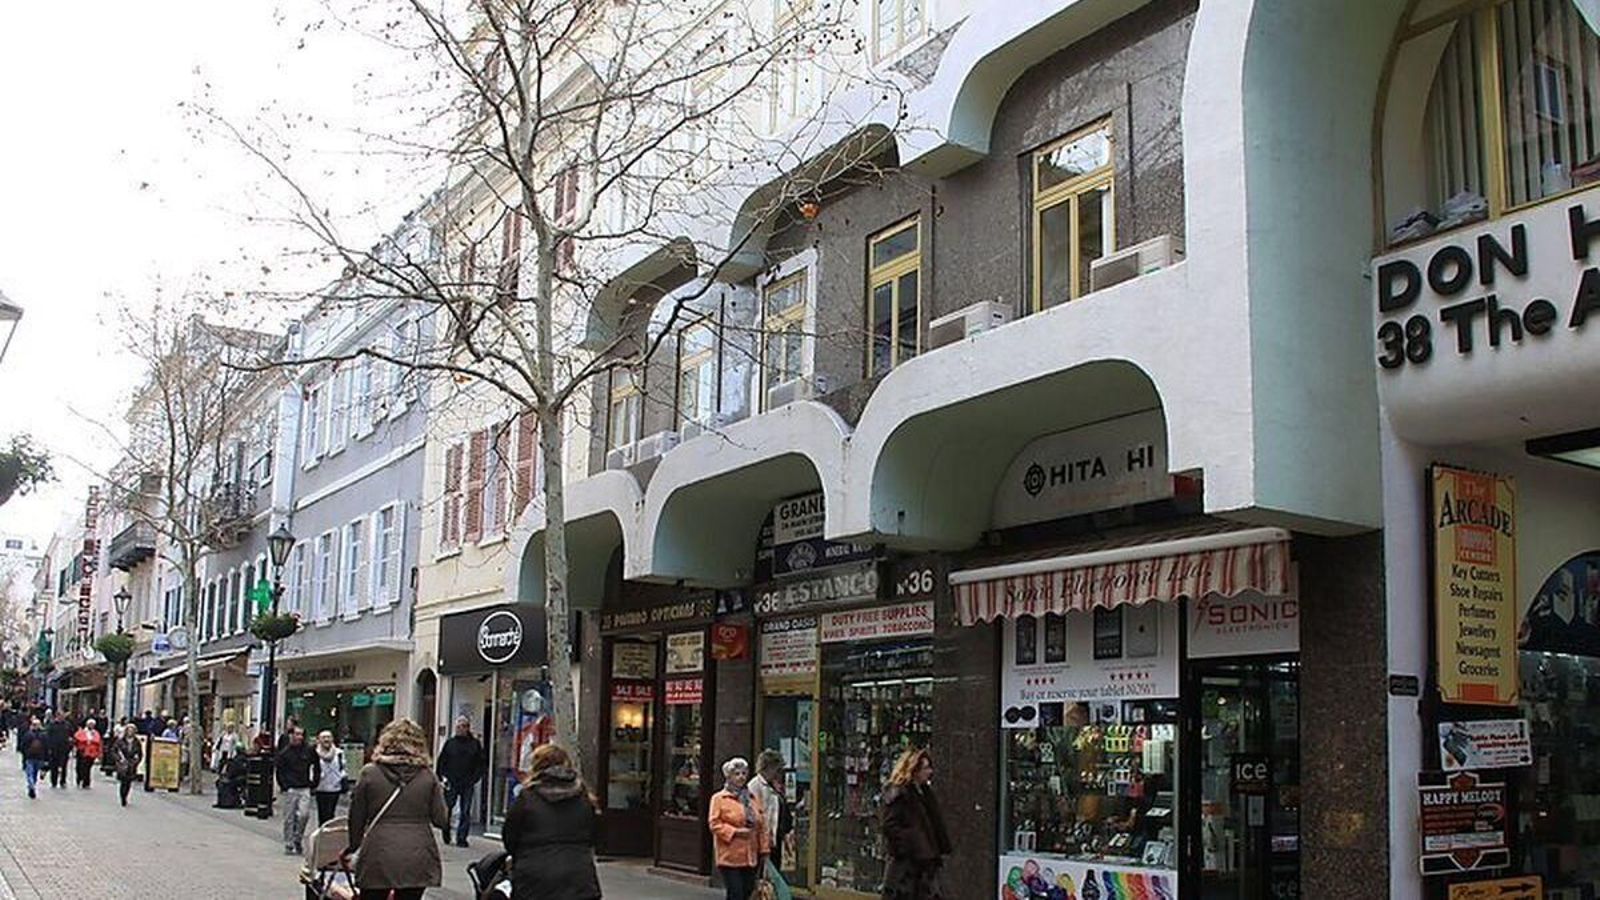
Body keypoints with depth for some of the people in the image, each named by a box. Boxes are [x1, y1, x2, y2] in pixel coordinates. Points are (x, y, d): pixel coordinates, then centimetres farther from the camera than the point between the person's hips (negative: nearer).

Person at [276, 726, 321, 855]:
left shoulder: (309, 751, 6)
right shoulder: (284, 752, -3)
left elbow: (317, 767, 18)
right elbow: (278, 770, 0)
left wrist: (314, 782, 11)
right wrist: (283, 785, -6)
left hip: (305, 789, 2)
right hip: (290, 790, -2)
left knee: (304, 814, -11)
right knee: (289, 819, 3)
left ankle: (297, 840, 9)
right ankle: (289, 846, 11)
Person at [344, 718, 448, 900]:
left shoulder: (369, 773, -1)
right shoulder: (427, 775, 0)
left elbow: (356, 817, 5)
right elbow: (441, 820, 1)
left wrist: (354, 845, 21)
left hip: (378, 858, -1)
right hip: (417, 858, 1)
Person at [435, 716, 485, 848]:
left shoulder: (475, 744, 5)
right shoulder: (450, 743, 6)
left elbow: (482, 764, 6)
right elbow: (441, 762, 8)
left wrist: (474, 779, -4)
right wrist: (442, 777, -2)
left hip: (467, 784, 0)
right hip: (451, 783, 0)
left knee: (466, 812, 0)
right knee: (446, 810, -1)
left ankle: (461, 838, 6)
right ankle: (446, 835, 16)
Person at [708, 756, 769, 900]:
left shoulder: (752, 798, 14)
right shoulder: (719, 798, -2)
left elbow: (761, 826, 15)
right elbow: (715, 824, -8)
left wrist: (764, 850, 10)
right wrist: (735, 831, -17)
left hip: (750, 857, 5)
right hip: (730, 857, -5)